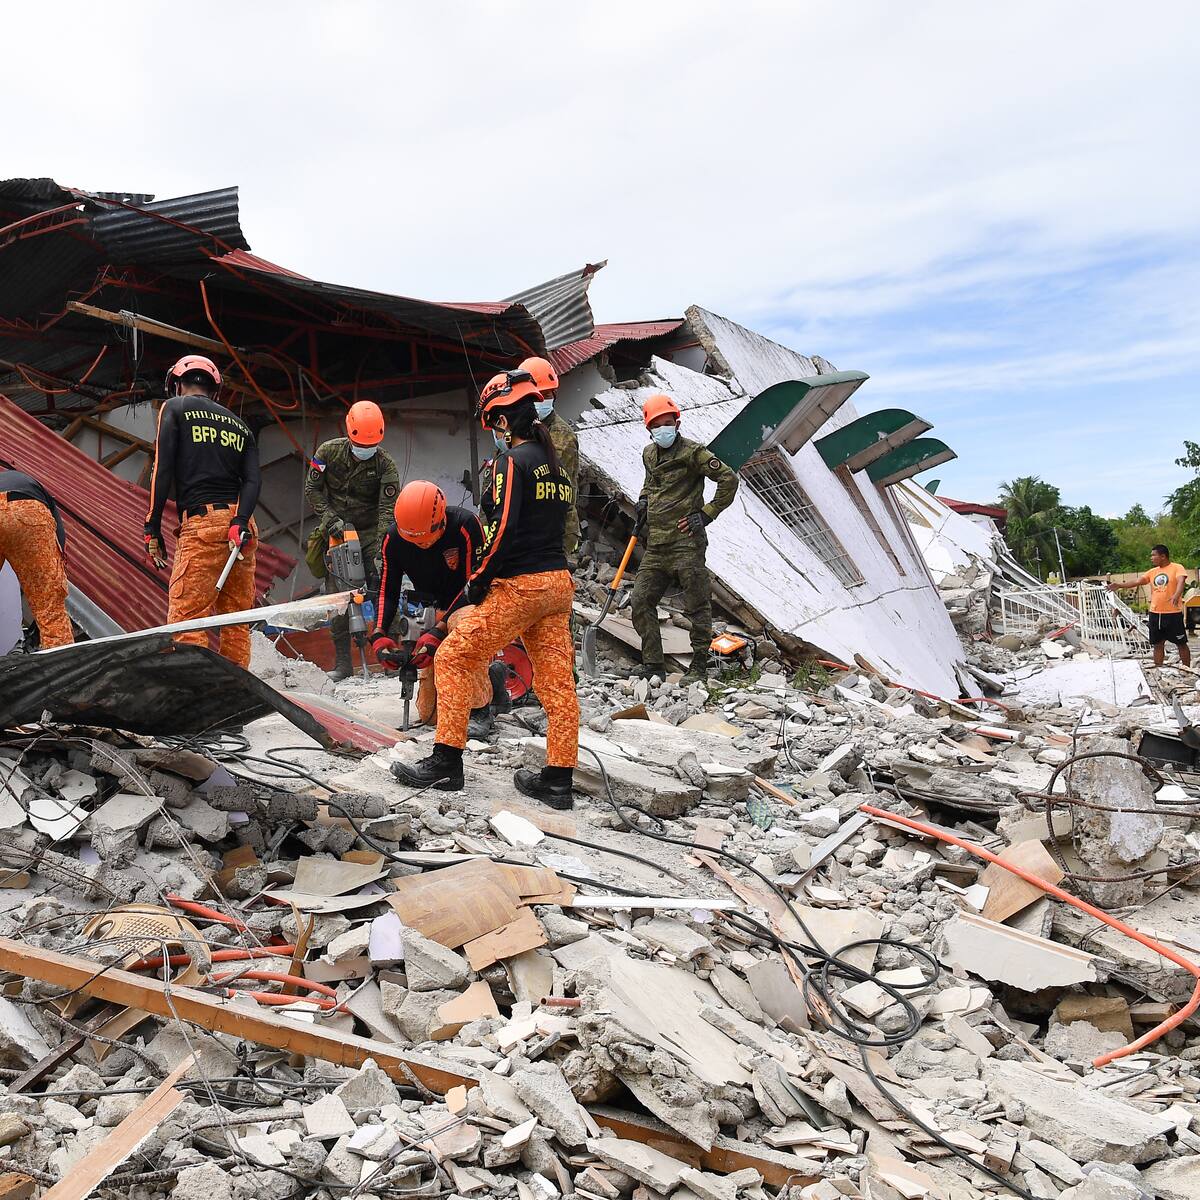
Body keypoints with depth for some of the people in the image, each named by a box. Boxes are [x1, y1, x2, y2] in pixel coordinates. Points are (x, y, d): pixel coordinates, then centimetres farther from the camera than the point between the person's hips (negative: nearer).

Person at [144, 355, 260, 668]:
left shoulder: (175, 408, 8)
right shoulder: (238, 424, 22)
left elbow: (163, 469, -3)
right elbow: (253, 480, 4)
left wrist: (153, 528, -2)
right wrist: (239, 523, -8)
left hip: (203, 522, -6)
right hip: (240, 525, 6)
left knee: (187, 621, -8)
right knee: (236, 622, 8)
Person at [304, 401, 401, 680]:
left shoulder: (385, 464, -12)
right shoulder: (328, 452, -6)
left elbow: (387, 510, -17)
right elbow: (312, 488, 2)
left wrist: (381, 552, -26)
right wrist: (329, 518, -13)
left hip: (370, 532, -1)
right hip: (336, 530, 1)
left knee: (381, 589, -12)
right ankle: (342, 663, 2)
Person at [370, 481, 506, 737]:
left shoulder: (464, 524, -25)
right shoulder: (394, 538, -10)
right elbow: (387, 591, -2)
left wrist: (440, 631, -29)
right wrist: (379, 635, -17)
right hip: (435, 613, 5)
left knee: (461, 623, -44)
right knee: (430, 714, 2)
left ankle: (478, 709, -30)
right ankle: (491, 678, 27)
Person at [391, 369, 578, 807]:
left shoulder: (513, 460, -10)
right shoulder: (555, 463, 16)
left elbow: (502, 528, -18)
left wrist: (478, 581, -8)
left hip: (520, 585, -8)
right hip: (559, 582, 8)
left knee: (454, 658, 2)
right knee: (557, 681, 7)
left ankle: (446, 762, 3)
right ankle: (558, 780, 13)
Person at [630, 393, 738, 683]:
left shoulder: (692, 452, -7)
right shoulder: (649, 454, 14)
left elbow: (729, 480, -10)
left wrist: (706, 514, -10)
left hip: (686, 542, -7)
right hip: (655, 545, 7)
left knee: (697, 606, 1)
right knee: (641, 602, 3)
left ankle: (699, 667, 13)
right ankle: (653, 666, 11)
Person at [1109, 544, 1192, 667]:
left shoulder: (1177, 568, -7)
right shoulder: (1152, 572, 11)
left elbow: (1181, 581, -25)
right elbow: (1137, 582, 7)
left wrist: (1176, 595, -44)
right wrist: (1118, 585, -6)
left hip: (1173, 613, -6)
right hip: (1155, 614, 6)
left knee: (1181, 643, 5)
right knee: (1158, 644, 11)